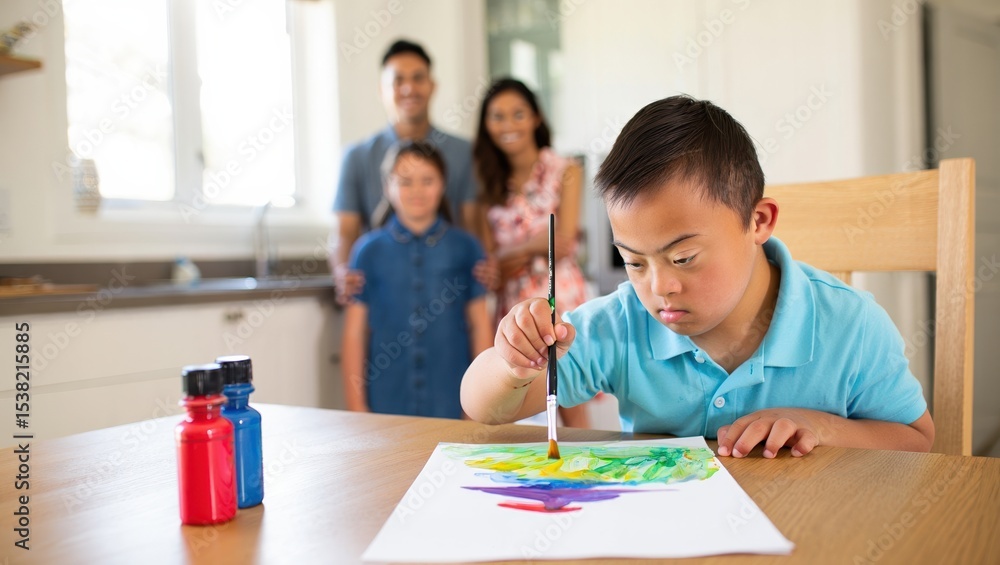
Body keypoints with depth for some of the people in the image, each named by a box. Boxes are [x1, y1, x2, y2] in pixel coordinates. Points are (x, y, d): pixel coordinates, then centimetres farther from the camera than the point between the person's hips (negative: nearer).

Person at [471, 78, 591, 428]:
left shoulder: (565, 172, 2)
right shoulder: (490, 183, 10)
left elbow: (562, 242, -7)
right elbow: (488, 258, 2)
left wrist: (512, 251, -5)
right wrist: (535, 246, -12)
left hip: (559, 298, -3)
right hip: (512, 304, 3)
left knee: (570, 407, -2)